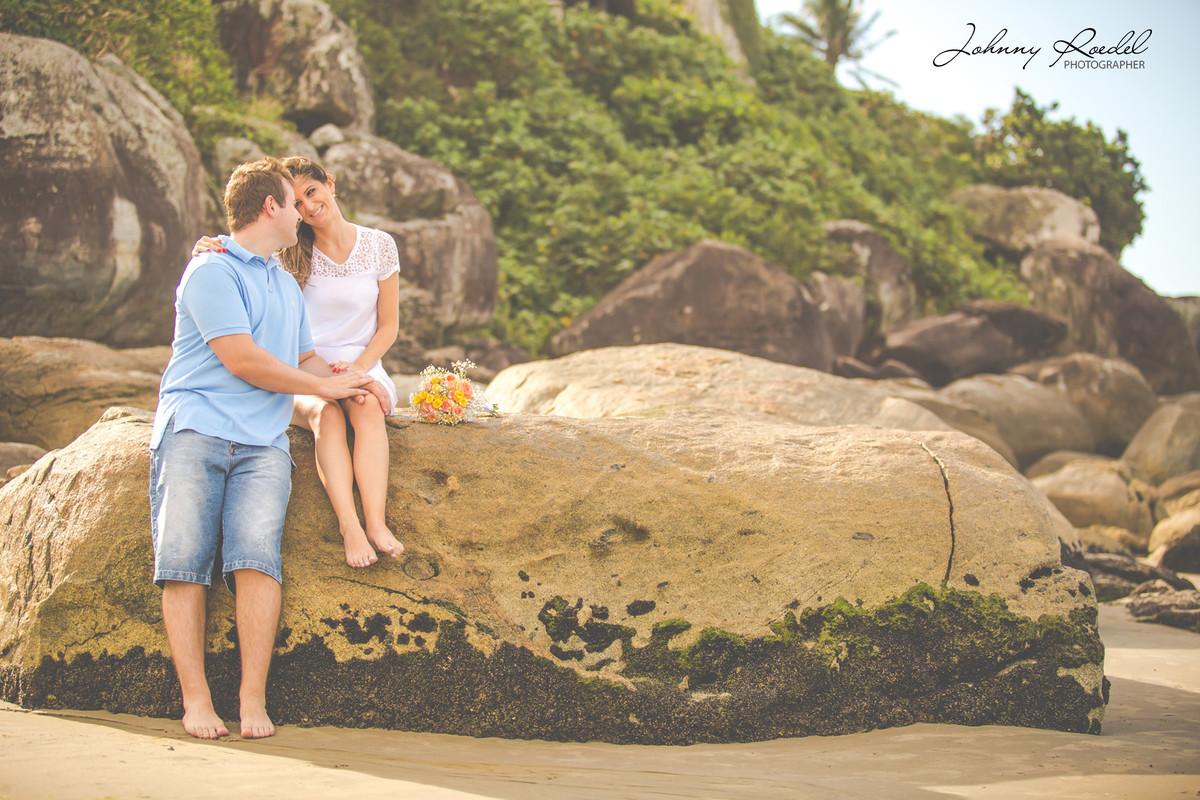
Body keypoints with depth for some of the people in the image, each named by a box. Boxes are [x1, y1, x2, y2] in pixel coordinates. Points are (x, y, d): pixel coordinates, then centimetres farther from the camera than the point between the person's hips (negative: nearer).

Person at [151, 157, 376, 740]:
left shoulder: (285, 284, 28)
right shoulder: (211, 271, 0)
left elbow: (304, 357, 34)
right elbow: (242, 360, -8)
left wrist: (348, 381, 12)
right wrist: (322, 386, 2)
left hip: (262, 443, 5)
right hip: (195, 427, -5)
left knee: (256, 556, -17)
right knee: (184, 558, -13)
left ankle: (253, 698, -18)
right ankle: (195, 698, -10)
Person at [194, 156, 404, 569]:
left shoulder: (379, 246, 4)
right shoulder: (288, 253, 2)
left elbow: (388, 326, 6)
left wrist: (358, 368, -10)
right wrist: (209, 254, -29)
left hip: (363, 366, 0)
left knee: (367, 406, -35)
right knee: (325, 414, -35)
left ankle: (376, 522, -47)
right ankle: (349, 525, -47)